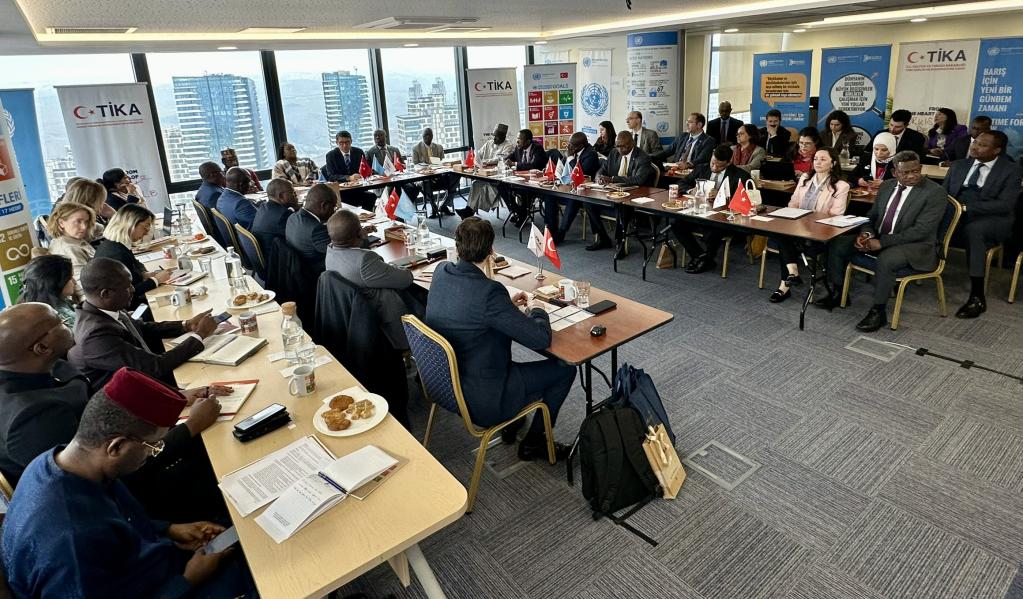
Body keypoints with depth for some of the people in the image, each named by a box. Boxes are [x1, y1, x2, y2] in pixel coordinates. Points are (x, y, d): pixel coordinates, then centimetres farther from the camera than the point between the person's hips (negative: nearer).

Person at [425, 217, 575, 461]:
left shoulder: (441, 272, -6)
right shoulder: (489, 292, -30)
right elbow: (542, 339, -23)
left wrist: (507, 303, 10)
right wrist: (536, 309, -3)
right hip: (482, 402, -8)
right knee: (565, 369, 6)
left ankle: (511, 423, 38)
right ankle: (533, 441, 22)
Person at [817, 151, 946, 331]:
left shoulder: (935, 192, -11)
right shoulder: (887, 186, 9)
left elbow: (921, 230, -19)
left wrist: (882, 242, -25)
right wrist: (866, 234, -9)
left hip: (916, 245, -7)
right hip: (878, 238, 7)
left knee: (886, 259, -38)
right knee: (837, 243, -7)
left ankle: (878, 311, -20)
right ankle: (837, 293, 7)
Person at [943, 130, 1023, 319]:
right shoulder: (958, 165, 16)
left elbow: (1005, 205, -11)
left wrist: (966, 207, -21)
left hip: (993, 221, -4)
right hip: (955, 217, 4)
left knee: (973, 229, -38)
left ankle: (977, 297, -33)